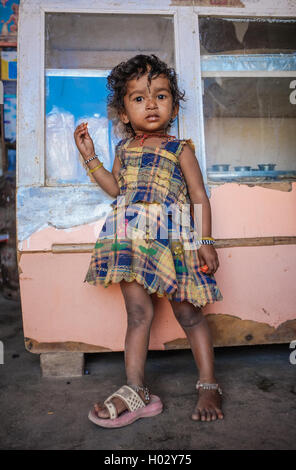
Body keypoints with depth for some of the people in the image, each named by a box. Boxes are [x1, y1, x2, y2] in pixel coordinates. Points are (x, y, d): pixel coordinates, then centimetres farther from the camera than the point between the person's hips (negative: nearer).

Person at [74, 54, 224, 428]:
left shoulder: (180, 149, 4)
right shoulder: (124, 149, 16)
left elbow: (199, 196, 2)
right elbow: (115, 189, 22)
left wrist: (205, 240, -6)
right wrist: (90, 156, 18)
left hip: (172, 241, -3)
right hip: (131, 240, 3)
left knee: (189, 313, 4)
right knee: (138, 313, 4)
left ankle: (209, 387, 20)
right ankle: (135, 391, 14)